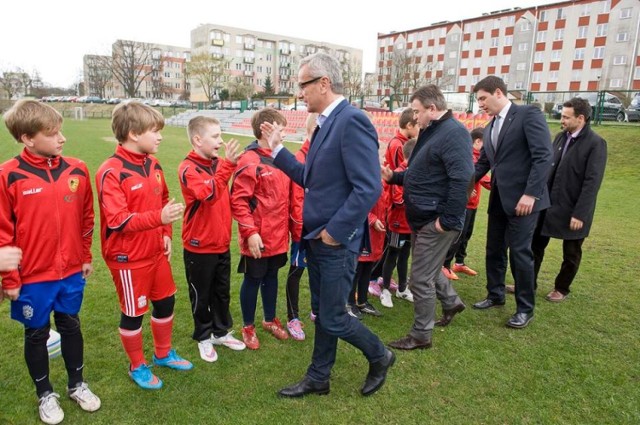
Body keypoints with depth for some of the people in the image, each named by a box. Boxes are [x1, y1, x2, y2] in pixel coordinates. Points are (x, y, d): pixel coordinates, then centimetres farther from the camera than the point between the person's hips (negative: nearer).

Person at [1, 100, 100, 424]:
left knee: (70, 326, 18)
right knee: (36, 334, 15)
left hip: (71, 272, 3)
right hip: (32, 277, -3)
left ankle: (77, 384, 38)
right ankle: (45, 394, 36)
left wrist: (86, 258, 9)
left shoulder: (76, 170, -4)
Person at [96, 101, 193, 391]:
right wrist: (158, 218, -35)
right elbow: (117, 220, -25)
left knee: (165, 301, 19)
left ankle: (164, 354, 42)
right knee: (133, 313, 10)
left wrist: (166, 234, 5)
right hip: (128, 258, -7)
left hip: (156, 252, 7)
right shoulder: (111, 172, -20)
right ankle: (137, 367, 33)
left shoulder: (153, 164, 3)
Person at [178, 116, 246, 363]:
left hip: (222, 243, 6)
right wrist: (228, 165, -38)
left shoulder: (218, 164, 4)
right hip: (199, 246, -6)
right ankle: (203, 337, 30)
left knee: (222, 292, 18)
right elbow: (209, 193, -34)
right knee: (201, 295, 11)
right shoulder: (188, 168, -17)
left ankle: (221, 332, 36)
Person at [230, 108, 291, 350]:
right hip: (258, 238, -7)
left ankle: (270, 320, 39)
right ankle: (248, 327, 29)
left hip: (278, 235, 7)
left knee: (272, 277, 21)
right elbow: (238, 200, -19)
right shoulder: (250, 161, -17)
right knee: (253, 280, 9)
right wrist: (250, 232, -21)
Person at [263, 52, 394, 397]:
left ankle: (379, 356, 31)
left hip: (336, 243, -9)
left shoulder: (352, 121, -20)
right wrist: (278, 149, 10)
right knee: (321, 313, 19)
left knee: (333, 318, 4)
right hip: (316, 238, 9)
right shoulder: (326, 123, 11)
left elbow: (369, 189, -25)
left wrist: (335, 232, -20)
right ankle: (318, 378, 36)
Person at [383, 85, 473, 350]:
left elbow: (461, 180, -26)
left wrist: (447, 219, -26)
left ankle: (421, 335, 14)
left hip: (436, 221, -10)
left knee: (421, 278, -1)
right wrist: (394, 177, 8)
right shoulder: (431, 131, 14)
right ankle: (451, 302, 48)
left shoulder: (453, 133, -18)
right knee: (428, 268, 25)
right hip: (422, 218, 10)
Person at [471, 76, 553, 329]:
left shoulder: (529, 115, -8)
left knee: (519, 252, -2)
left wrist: (530, 194, -21)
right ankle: (495, 295, 32)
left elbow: (544, 156, -16)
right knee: (494, 249, 13)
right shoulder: (489, 129, 15)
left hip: (523, 198, -7)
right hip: (498, 199, 7)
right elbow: (482, 163, 15)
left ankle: (525, 308, 15)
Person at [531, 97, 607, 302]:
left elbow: (592, 182, -17)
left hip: (572, 209, -6)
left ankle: (561, 289, 29)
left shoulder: (596, 143, -13)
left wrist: (579, 214, -20)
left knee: (571, 254, 12)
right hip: (547, 203, 6)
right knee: (535, 245, 11)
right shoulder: (560, 137, 5)